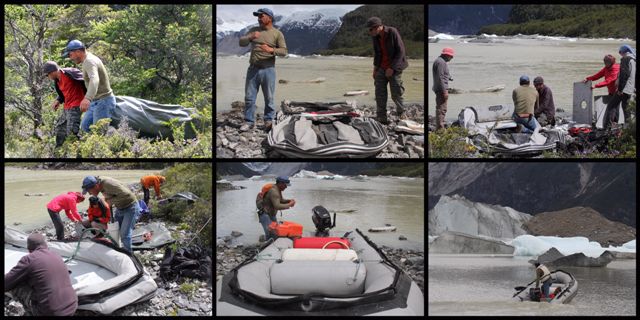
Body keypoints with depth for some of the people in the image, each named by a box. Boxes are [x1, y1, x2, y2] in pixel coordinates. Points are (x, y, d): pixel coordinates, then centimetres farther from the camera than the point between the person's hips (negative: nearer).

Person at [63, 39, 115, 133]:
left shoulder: (89, 61, -21)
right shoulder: (90, 58, 12)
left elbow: (94, 80, -41)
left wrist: (87, 98, -57)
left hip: (103, 101, -11)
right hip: (95, 102, 11)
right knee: (85, 126, 15)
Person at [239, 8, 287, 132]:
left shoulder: (277, 34, 2)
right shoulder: (254, 30, 13)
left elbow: (284, 51, -5)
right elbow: (241, 42, 6)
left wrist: (271, 50, -23)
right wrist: (250, 37, -14)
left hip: (268, 69, -3)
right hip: (253, 69, 3)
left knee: (269, 98, 1)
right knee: (249, 97, 2)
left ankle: (268, 121, 12)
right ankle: (249, 122, 8)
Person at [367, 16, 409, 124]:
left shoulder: (393, 32, -18)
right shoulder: (375, 36, 0)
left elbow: (400, 51, -17)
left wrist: (392, 68, -21)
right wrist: (375, 67, 4)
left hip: (394, 68, -5)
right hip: (382, 67, 5)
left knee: (396, 94, -2)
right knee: (379, 93, -5)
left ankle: (401, 113, 23)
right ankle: (382, 118, -3)